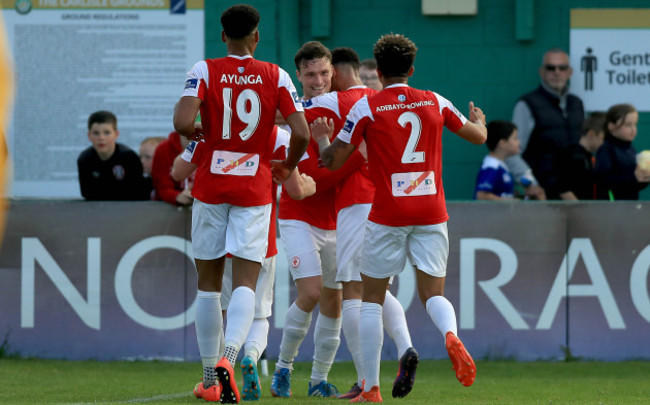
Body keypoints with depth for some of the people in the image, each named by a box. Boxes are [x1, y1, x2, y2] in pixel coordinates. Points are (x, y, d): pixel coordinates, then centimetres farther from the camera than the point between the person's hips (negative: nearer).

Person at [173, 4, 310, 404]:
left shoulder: (205, 71, -4)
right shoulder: (276, 76, -1)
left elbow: (183, 122, -18)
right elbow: (302, 133, -6)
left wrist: (198, 132, 5)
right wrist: (288, 166, 13)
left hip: (211, 186, 0)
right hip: (255, 187, 0)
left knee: (209, 284, 11)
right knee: (245, 283, -3)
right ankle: (228, 357, -28)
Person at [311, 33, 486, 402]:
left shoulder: (367, 108, -4)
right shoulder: (436, 103, 6)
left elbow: (333, 161, -1)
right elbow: (479, 136, 20)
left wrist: (322, 137, 21)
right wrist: (480, 121, 43)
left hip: (388, 215, -2)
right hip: (431, 212, 2)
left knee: (372, 298, 9)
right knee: (433, 293, 7)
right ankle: (451, 334, -29)